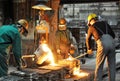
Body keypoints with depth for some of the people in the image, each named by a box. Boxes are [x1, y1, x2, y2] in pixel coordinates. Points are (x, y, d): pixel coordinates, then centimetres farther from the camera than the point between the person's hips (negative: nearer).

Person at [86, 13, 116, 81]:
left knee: (99, 65, 7)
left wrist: (89, 49, 45)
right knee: (111, 65, 12)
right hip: (111, 43, 4)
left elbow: (88, 40, 29)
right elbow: (113, 35, 26)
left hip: (102, 45, -4)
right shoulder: (105, 23, 26)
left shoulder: (91, 27, 16)